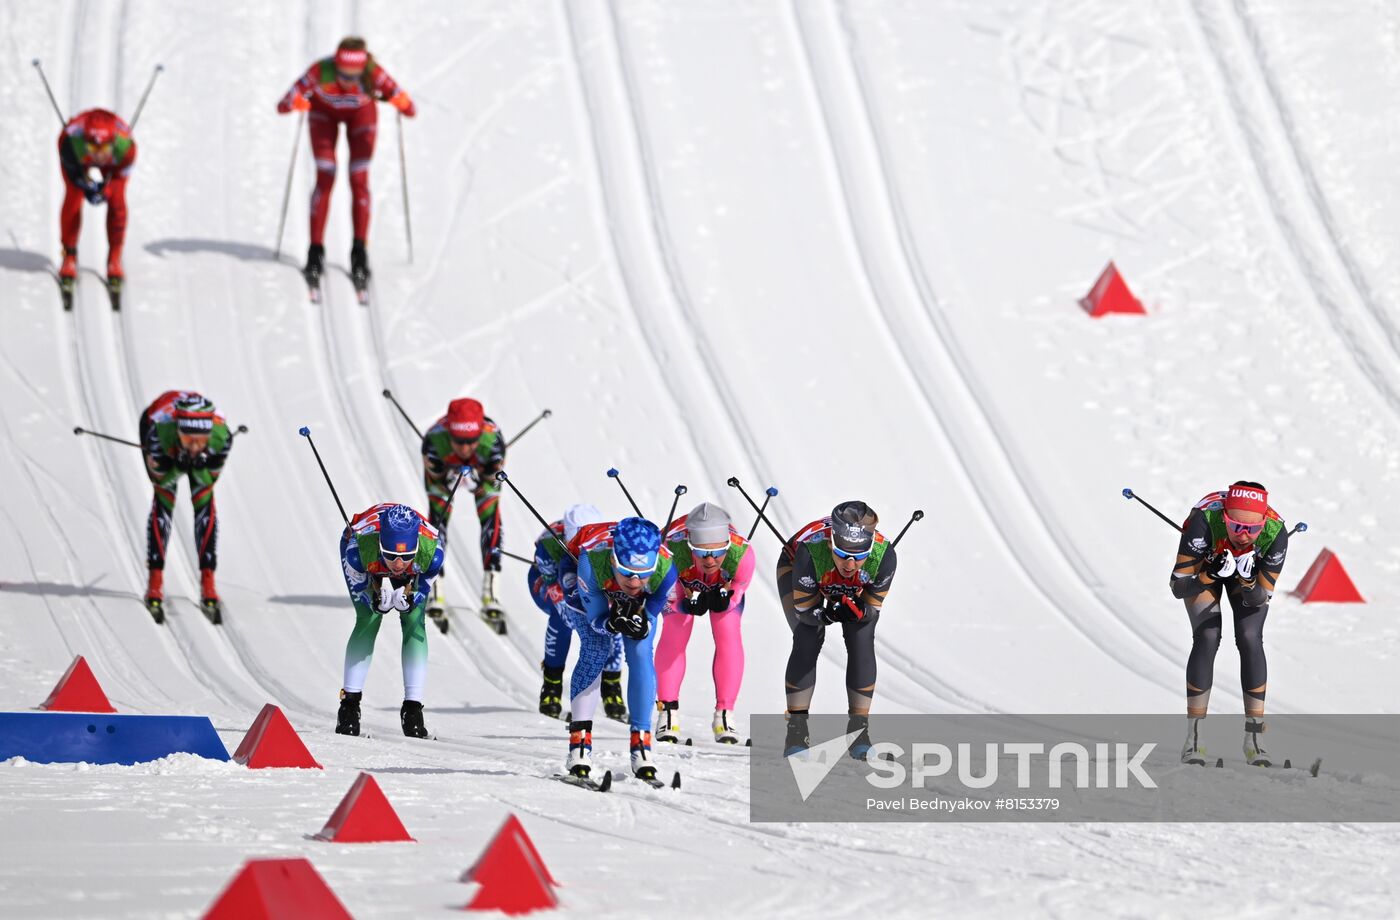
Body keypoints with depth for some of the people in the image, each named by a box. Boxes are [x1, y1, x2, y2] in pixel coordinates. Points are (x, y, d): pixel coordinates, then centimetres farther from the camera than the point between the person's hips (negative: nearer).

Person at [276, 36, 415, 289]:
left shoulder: (373, 74, -39)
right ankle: (315, 252, -1)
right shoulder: (320, 71, -39)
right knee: (325, 178, -9)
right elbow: (283, 106, -40)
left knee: (359, 180, -7)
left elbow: (410, 110, -40)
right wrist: (294, 103, -62)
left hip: (361, 114, 0)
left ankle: (359, 251, 4)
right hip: (324, 112, 0)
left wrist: (401, 101, -62)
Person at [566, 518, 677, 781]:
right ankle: (580, 740, -10)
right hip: (596, 594, -1)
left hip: (640, 603, 1)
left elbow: (649, 619, -24)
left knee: (640, 656, -15)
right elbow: (595, 619, -31)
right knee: (593, 654, -18)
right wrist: (612, 624, -52)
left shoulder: (665, 569, -39)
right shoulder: (592, 561, -44)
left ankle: (641, 742, -6)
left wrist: (640, 625, -47)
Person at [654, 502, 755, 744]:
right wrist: (690, 604, -50)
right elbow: (672, 599, -28)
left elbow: (735, 597, -23)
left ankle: (724, 714, -1)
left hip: (724, 584, 1)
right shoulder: (672, 550, -45)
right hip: (680, 580, -1)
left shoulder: (742, 554, -42)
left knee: (728, 636, -11)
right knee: (674, 634, -12)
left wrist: (724, 600, -46)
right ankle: (668, 711, 1)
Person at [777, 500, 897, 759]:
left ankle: (859, 728, -1)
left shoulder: (884, 556, -38)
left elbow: (872, 610, -22)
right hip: (796, 568, -2)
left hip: (853, 589, 2)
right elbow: (805, 609, -29)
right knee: (808, 641, -18)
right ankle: (796, 728, -7)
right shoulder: (811, 551, -44)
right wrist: (831, 614, -50)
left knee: (862, 643, -13)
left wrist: (857, 611, -45)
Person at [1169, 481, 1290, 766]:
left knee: (1250, 640, -14)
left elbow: (1261, 597, -23)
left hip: (1250, 570, 1)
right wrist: (1211, 575, -51)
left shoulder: (1275, 532, -36)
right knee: (1207, 639, -16)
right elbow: (1178, 587, -33)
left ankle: (1254, 739, -4)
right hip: (1204, 564, -1)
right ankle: (1193, 740, -8)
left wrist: (1247, 581, -44)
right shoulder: (1205, 520, -41)